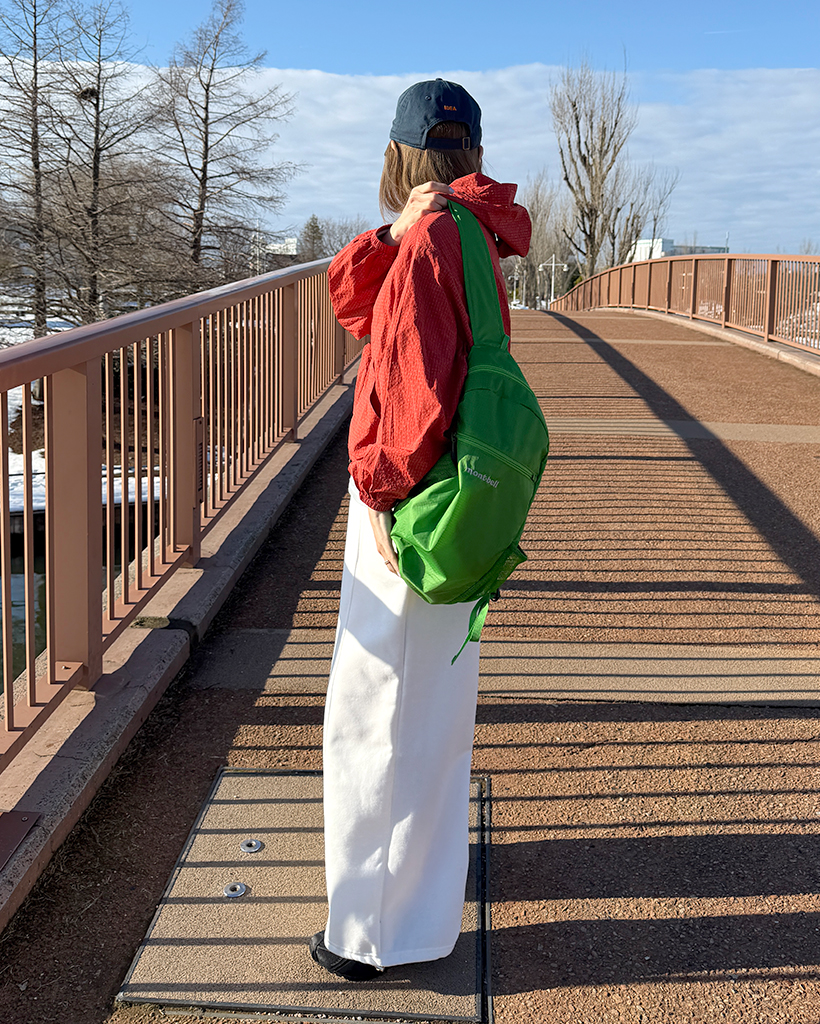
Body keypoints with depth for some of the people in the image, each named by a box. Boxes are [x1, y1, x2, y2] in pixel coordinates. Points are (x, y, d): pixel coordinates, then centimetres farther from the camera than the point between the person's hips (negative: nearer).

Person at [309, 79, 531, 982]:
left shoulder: (432, 240, -19)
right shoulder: (456, 236, 11)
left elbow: (417, 382, -27)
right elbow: (354, 306, 14)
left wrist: (385, 487, -20)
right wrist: (393, 236, 0)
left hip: (407, 513, -10)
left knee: (377, 717, -1)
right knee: (427, 703, 24)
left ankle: (377, 927, 13)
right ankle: (420, 864, 45)